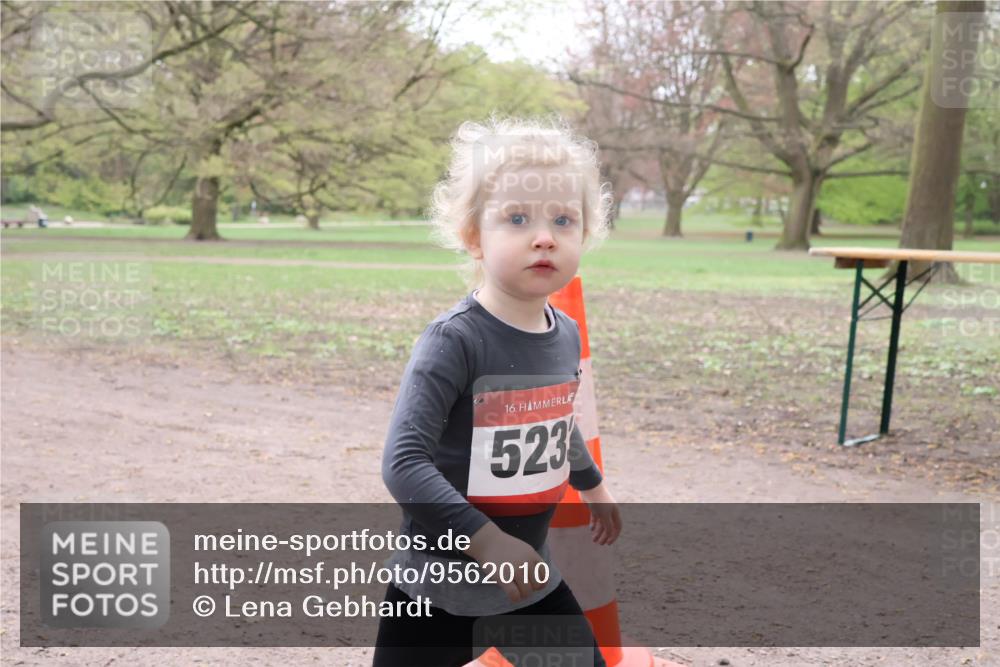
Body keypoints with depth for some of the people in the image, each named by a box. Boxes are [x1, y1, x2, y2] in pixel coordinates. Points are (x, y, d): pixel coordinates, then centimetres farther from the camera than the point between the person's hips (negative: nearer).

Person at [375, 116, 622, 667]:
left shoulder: (567, 336, -1)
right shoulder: (454, 341, -23)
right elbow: (403, 462, -28)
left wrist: (591, 485, 34)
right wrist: (485, 541, -34)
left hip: (531, 576, 6)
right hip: (438, 584, -6)